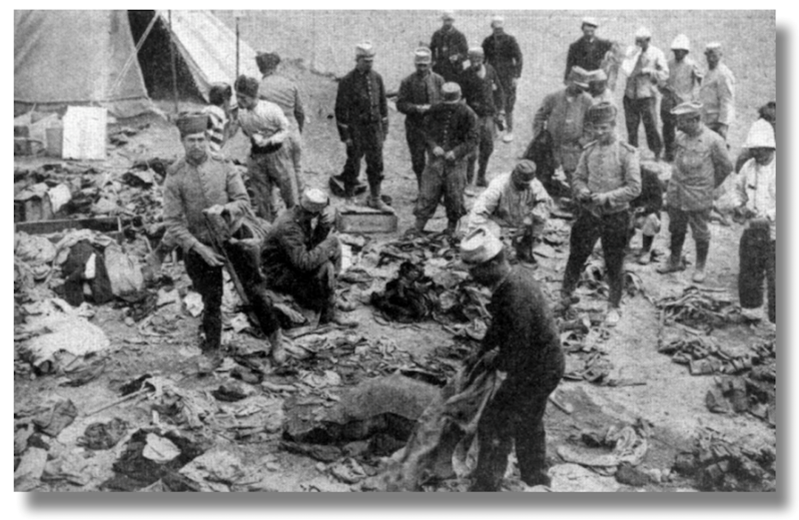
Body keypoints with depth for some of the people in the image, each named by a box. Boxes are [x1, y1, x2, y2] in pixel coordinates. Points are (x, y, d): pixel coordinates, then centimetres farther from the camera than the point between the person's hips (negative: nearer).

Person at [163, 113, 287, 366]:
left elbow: (244, 202, -4)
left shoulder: (224, 166, -4)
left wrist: (224, 208, -25)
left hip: (233, 238, 1)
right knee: (211, 302, 10)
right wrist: (198, 248, -17)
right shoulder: (175, 177, -8)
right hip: (200, 246, -1)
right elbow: (173, 222, -9)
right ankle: (212, 351, 29)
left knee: (256, 291, 4)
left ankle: (275, 338, 22)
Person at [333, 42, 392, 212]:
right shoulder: (347, 81, -10)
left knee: (376, 165, 6)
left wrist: (384, 127, 11)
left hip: (375, 128, 4)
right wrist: (345, 135, -12)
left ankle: (375, 199, 16)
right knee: (353, 165, 6)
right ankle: (349, 197, 20)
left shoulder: (377, 78, 5)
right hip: (356, 129, -4)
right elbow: (341, 109, -10)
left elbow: (383, 103, 13)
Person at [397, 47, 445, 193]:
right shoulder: (407, 82, 1)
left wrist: (430, 107, -16)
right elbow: (401, 104, -3)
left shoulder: (438, 80, 4)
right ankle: (422, 191, 21)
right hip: (415, 126, 0)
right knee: (418, 161, 6)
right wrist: (416, 108, -19)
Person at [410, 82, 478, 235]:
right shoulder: (434, 111, 2)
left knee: (454, 194, 2)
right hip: (436, 158, 2)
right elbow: (427, 132, 8)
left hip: (456, 160, -1)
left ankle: (452, 226, 19)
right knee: (428, 191, -2)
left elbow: (472, 140, -6)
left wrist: (456, 152, -18)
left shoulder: (467, 114, -5)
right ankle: (419, 225, 1)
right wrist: (433, 146, -12)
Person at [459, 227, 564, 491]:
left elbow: (517, 353, -29)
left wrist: (495, 361, -9)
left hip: (534, 372, -10)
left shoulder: (515, 297, -34)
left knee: (494, 425, 0)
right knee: (529, 425, 27)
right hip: (547, 364, 10)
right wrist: (481, 353, 10)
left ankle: (485, 487, 12)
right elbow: (498, 325, 11)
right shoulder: (517, 274, -2)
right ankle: (537, 481, 47)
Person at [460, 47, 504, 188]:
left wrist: (500, 109, 11)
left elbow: (498, 89, 14)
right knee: (472, 151, -6)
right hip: (474, 116, -5)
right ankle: (467, 180, 7)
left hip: (489, 115, 5)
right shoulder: (466, 75, -10)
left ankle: (481, 178, 28)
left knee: (487, 148, 13)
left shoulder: (490, 70, 3)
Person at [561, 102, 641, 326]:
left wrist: (607, 197, -21)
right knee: (576, 256, 12)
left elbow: (634, 188, -13)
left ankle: (614, 307, 25)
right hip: (589, 213, 3)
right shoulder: (589, 151, 1)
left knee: (614, 264, 9)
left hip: (615, 215, -3)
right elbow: (579, 177, 9)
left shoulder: (627, 153, -11)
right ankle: (564, 297, 32)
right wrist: (582, 191, -12)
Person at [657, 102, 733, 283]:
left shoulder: (713, 141, -16)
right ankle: (675, 261, 36)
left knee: (700, 234, 9)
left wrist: (711, 185, 6)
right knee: (676, 230, 17)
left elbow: (726, 166, -3)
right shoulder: (681, 137, 0)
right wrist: (676, 182, 12)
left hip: (698, 197, -5)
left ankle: (700, 268, 25)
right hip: (675, 194, 5)